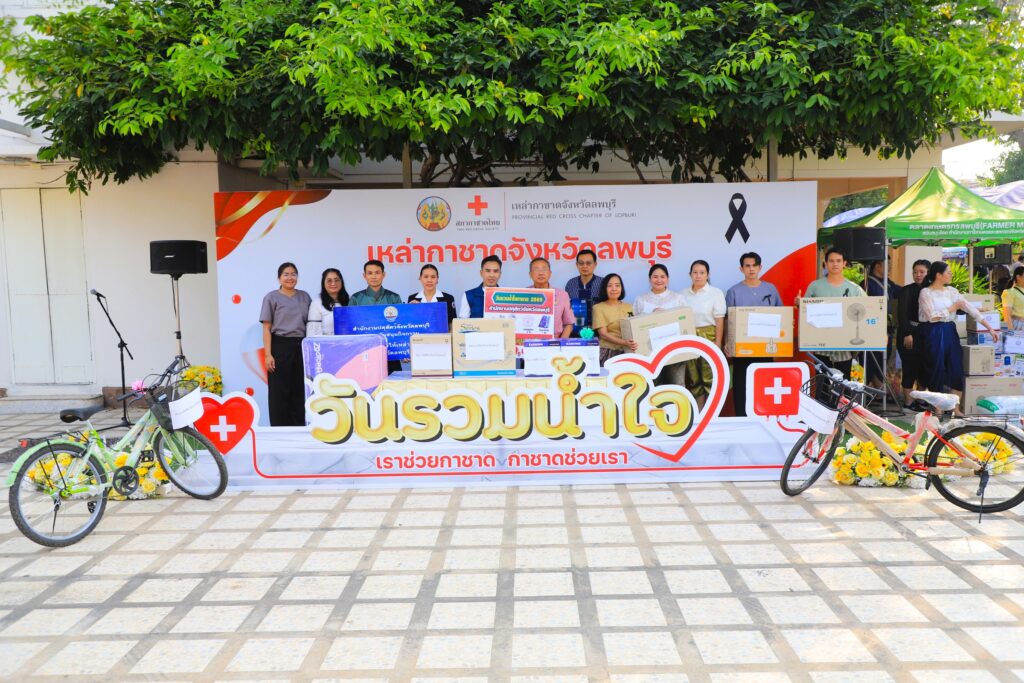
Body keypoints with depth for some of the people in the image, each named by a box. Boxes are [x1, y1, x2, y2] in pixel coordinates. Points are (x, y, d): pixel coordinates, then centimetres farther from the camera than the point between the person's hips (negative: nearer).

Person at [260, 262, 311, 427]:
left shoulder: (304, 297, 12)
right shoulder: (272, 298, 1)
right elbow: (267, 328, -3)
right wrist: (268, 354, -11)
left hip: (301, 347, 4)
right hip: (280, 347, -4)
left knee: (300, 390, 7)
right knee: (279, 391, 0)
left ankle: (299, 428, 16)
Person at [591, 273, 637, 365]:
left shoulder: (628, 307, 14)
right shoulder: (599, 308, 1)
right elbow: (603, 334, -6)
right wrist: (624, 342, -20)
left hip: (627, 352, 3)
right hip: (608, 352, -3)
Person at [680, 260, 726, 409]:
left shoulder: (716, 293, -2)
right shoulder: (683, 294, 8)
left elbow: (720, 320, -4)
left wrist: (717, 345, -10)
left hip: (709, 338, -3)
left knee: (710, 378, -3)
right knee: (693, 379, 6)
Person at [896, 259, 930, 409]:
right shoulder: (907, 291, -5)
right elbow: (902, 314, -10)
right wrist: (907, 334, -17)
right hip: (909, 334, -5)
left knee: (924, 367, 10)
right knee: (910, 368, -2)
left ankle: (921, 399, 22)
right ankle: (908, 401, 6)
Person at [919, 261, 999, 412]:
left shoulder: (951, 291, 8)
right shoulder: (926, 293, -7)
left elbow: (971, 309, 5)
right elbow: (933, 316, -15)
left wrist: (990, 328, 2)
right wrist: (952, 308, -6)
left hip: (950, 333, 5)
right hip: (933, 334, -5)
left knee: (956, 370, 2)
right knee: (937, 370, 0)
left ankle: (956, 408, 13)